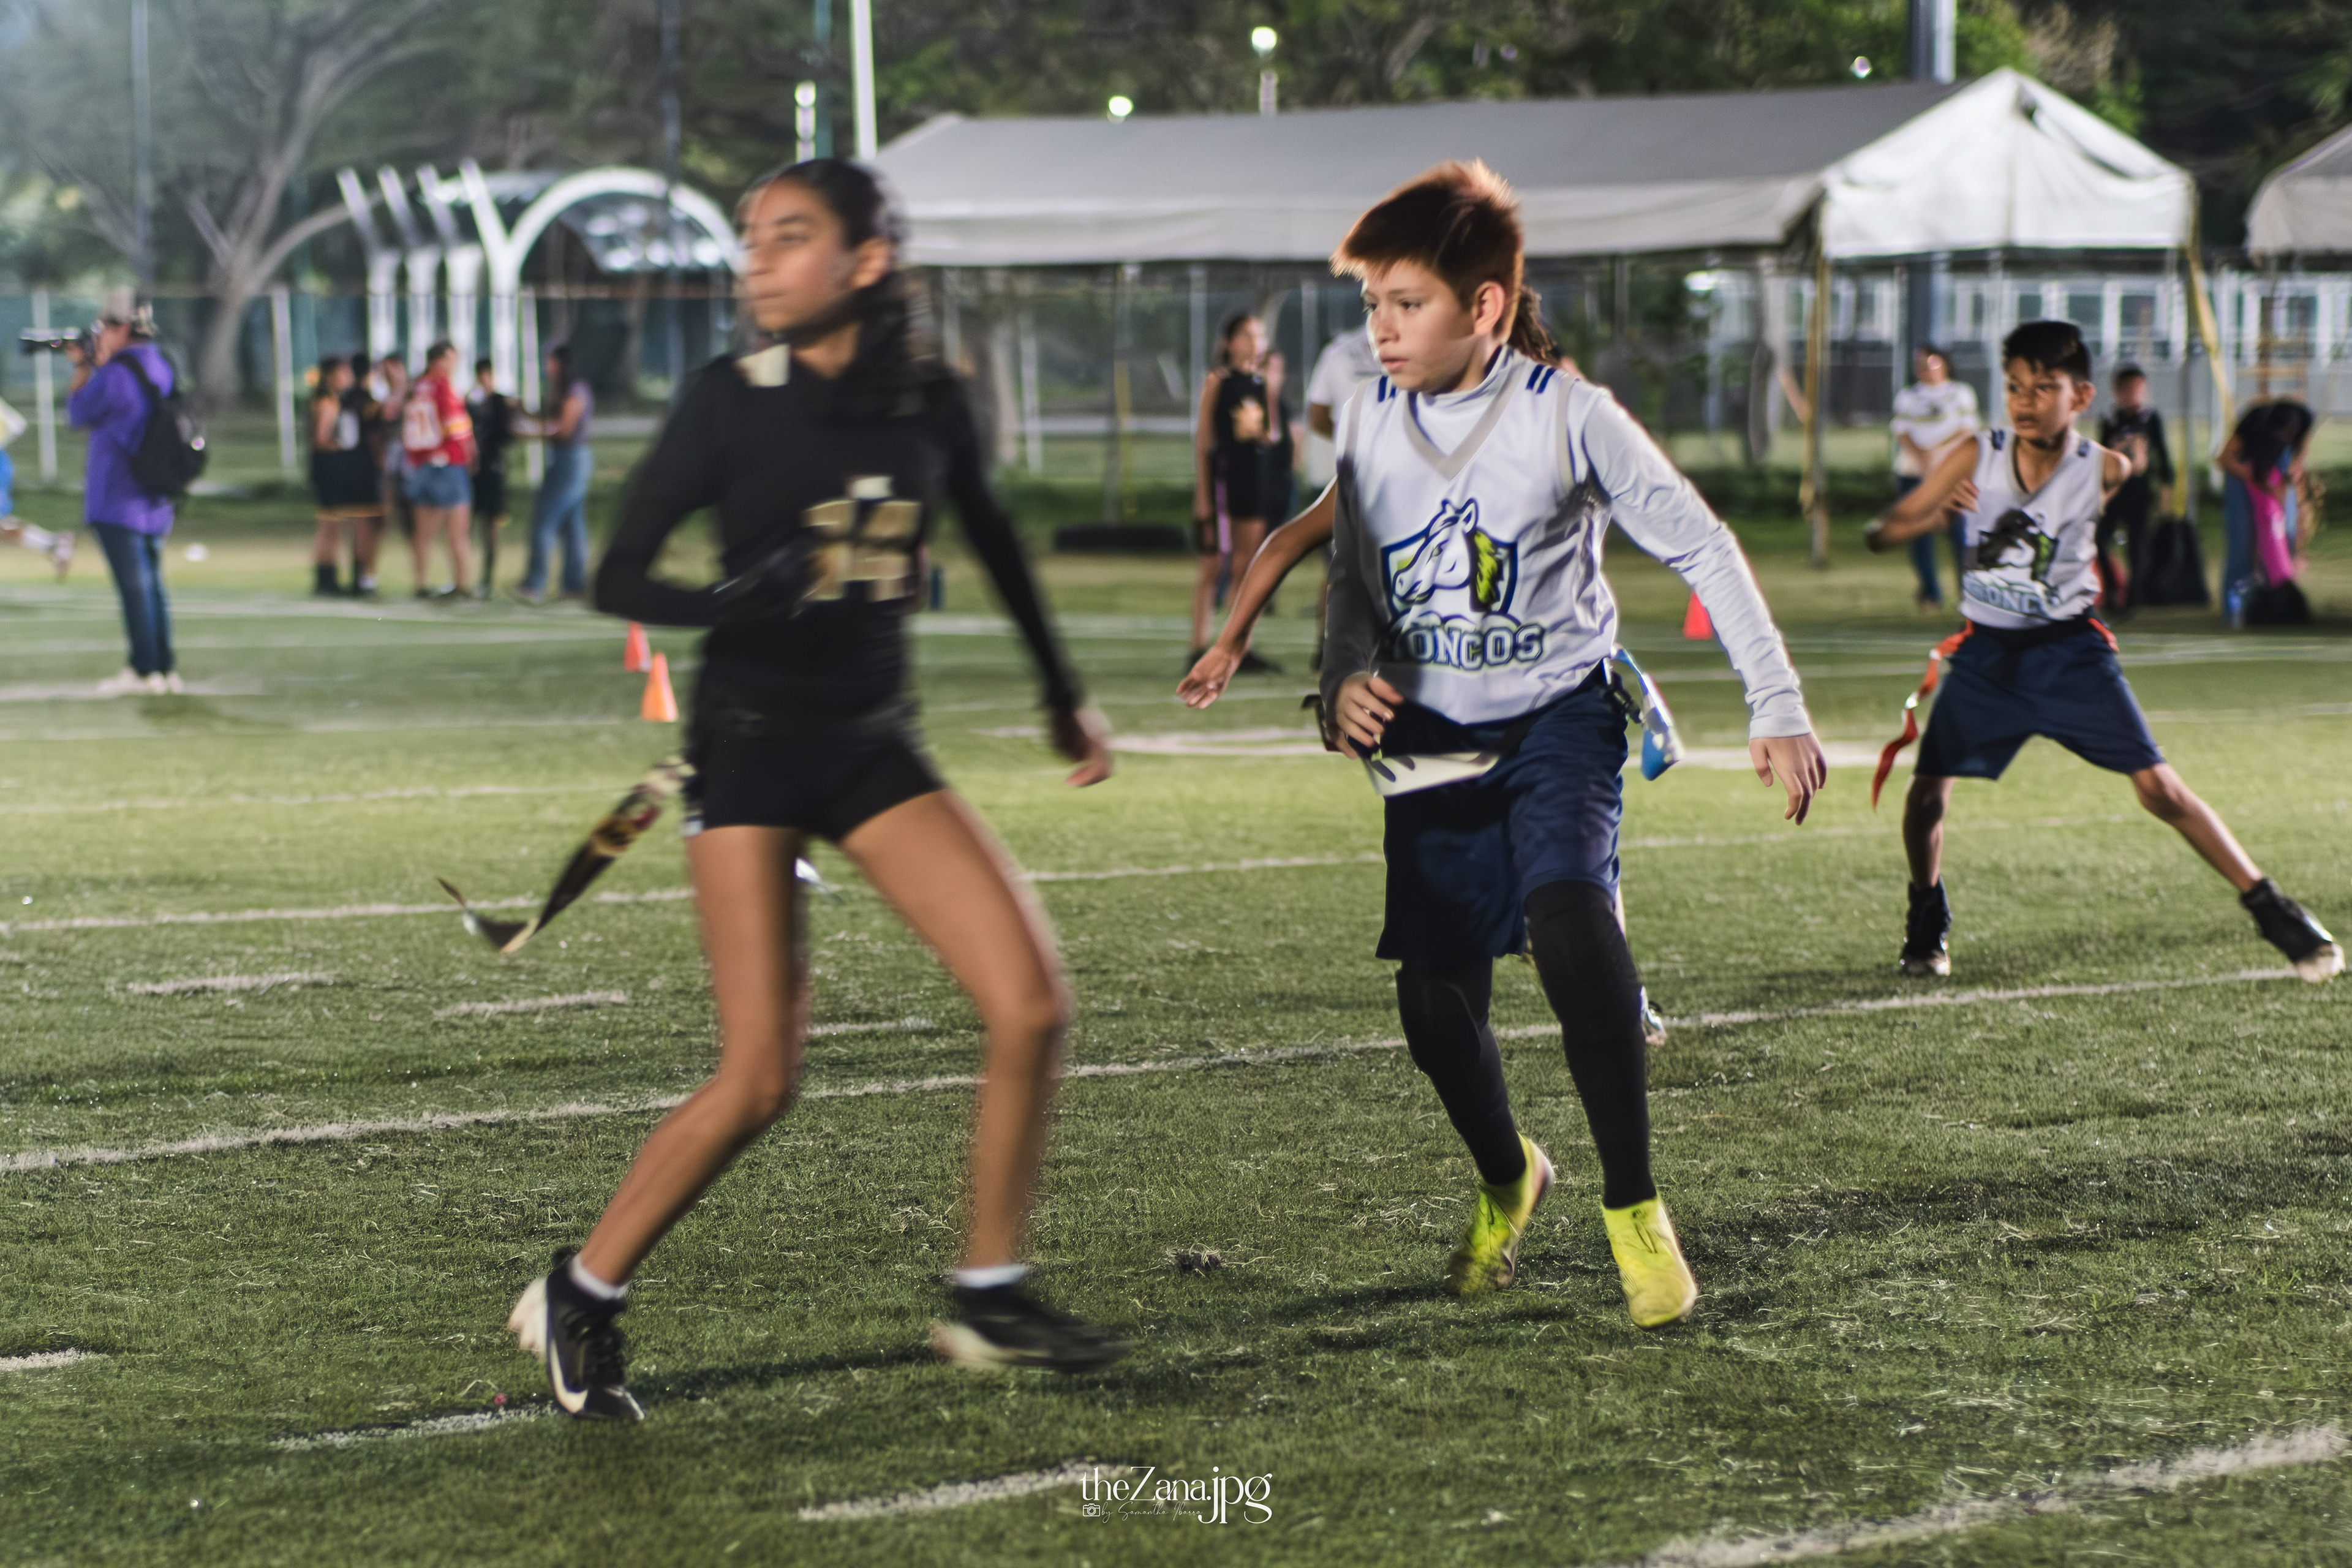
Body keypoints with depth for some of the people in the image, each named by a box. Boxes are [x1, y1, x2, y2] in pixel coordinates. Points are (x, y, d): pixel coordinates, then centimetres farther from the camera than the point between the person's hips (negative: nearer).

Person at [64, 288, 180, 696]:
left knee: (134, 586, -6)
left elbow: (79, 414, -4)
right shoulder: (161, 369, 9)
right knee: (152, 583, 14)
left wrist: (82, 368, 5)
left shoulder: (114, 374, -17)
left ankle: (145, 671, -6)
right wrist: (96, 365, 15)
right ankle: (166, 668, 15)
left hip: (117, 503, -8)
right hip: (155, 503, 8)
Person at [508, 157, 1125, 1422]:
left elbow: (992, 543, 20)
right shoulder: (731, 401, -10)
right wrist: (740, 602, -30)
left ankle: (988, 1299, 8)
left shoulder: (927, 403, 1)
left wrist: (1062, 698, 28)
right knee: (760, 1080, -11)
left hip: (874, 745, 4)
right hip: (751, 745, -4)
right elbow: (617, 578, -10)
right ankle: (577, 1299, 7)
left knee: (1031, 1003, -7)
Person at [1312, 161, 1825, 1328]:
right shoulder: (1368, 424, -1)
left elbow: (1700, 549, -7)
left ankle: (1632, 1205, -21)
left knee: (1565, 904, -31)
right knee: (1434, 1001, -4)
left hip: (1556, 714, -4)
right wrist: (1348, 678, -8)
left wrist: (1777, 707, -11)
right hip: (1431, 738, 4)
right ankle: (1506, 1179, 29)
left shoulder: (1568, 417, -13)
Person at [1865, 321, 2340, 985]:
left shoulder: (2106, 471, -13)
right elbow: (1879, 534, -10)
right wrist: (1932, 515, -28)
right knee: (1926, 793, -3)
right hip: (1986, 652, 2)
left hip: (2069, 650, -2)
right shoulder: (1975, 460, -12)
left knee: (2159, 787, -11)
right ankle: (1928, 921, 25)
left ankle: (2271, 909, -2)